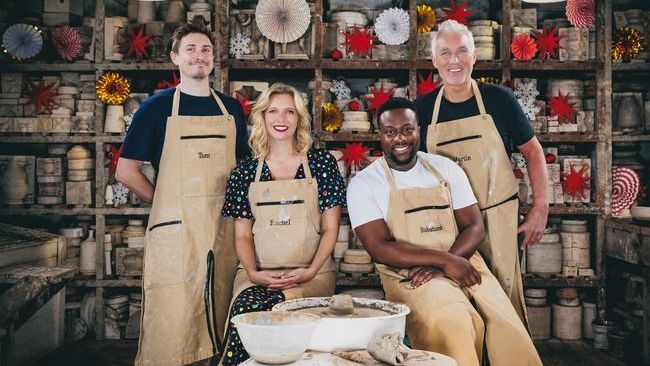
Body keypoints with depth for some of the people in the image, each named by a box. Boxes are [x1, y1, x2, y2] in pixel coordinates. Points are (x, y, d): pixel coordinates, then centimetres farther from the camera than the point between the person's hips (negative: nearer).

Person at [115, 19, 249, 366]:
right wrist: (165, 202, -1)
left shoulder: (231, 108, 13)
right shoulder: (158, 106, 3)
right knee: (171, 326, -2)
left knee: (221, 324, 9)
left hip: (224, 229, 3)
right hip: (174, 230, -3)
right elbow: (126, 170, 3)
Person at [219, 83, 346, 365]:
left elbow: (330, 228, 4)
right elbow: (242, 234, 9)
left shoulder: (321, 163, 5)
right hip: (259, 273, 2)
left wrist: (311, 271, -10)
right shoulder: (246, 171, 10)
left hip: (311, 274, -1)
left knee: (276, 311, -30)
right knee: (245, 312, -30)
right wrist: (253, 272, -8)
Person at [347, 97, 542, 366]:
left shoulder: (446, 168, 11)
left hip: (463, 264, 4)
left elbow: (474, 227, 6)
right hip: (407, 273, -3)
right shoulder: (363, 184, 1)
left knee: (510, 332, -20)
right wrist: (445, 260, -18)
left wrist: (439, 268, -13)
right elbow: (379, 248, -9)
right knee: (454, 324, -32)